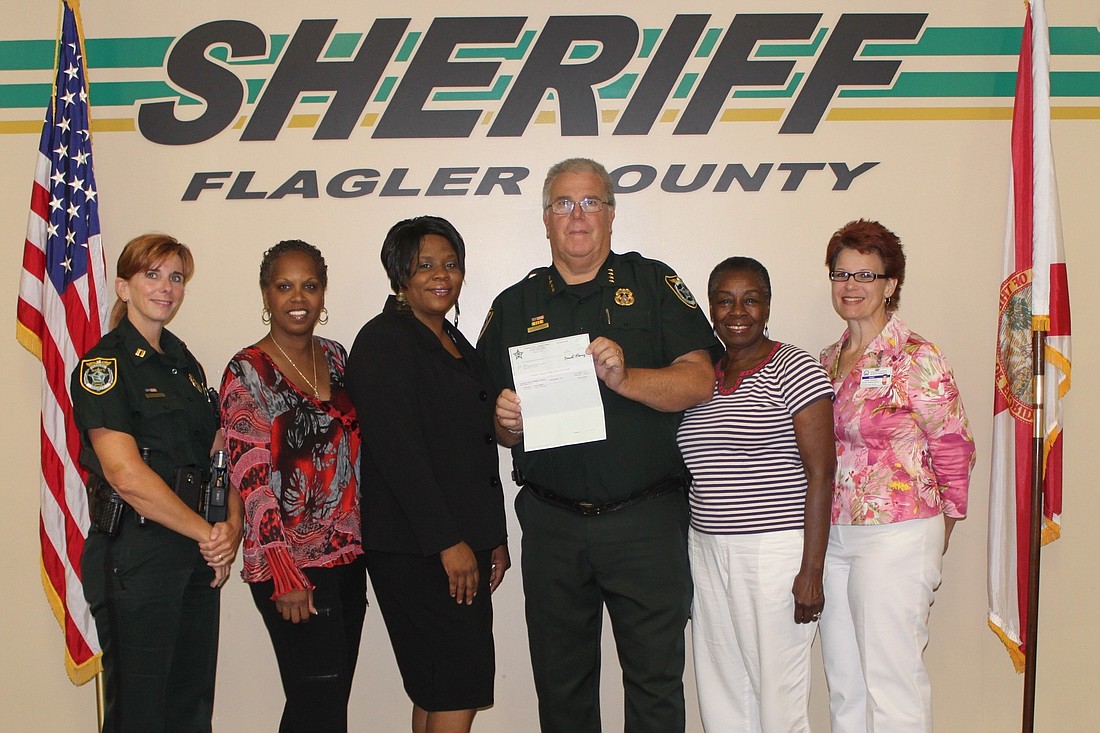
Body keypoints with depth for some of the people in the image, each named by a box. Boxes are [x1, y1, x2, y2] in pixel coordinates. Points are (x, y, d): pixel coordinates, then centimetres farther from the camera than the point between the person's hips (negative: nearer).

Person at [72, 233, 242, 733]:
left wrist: (232, 528, -5)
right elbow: (125, 473, -18)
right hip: (137, 555, -7)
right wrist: (209, 533, -13)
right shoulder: (104, 364, -8)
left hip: (199, 556, 7)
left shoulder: (185, 364, 15)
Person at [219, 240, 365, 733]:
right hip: (293, 564, -6)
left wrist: (361, 545, 12)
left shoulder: (335, 357, 10)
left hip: (347, 556, 6)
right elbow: (251, 479, -12)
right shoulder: (248, 372, -8)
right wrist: (285, 575, -17)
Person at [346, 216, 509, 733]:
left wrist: (495, 537, 16)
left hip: (463, 543, 8)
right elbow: (397, 450, -17)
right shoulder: (385, 341, -8)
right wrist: (448, 542, -19)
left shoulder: (457, 345, 18)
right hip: (414, 549, -8)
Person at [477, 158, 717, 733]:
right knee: (562, 686, 12)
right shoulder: (514, 307, 11)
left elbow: (699, 381, -5)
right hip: (551, 524, 2)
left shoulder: (653, 283, 5)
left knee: (657, 678, 3)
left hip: (647, 519, -2)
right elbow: (500, 426, 13)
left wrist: (623, 377, -20)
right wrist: (508, 422, -10)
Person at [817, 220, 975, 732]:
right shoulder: (828, 360, 11)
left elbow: (953, 445, -6)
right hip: (834, 535, 7)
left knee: (891, 680, 0)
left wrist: (938, 534, 0)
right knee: (843, 684, 14)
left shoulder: (915, 357, -9)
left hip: (897, 536, -7)